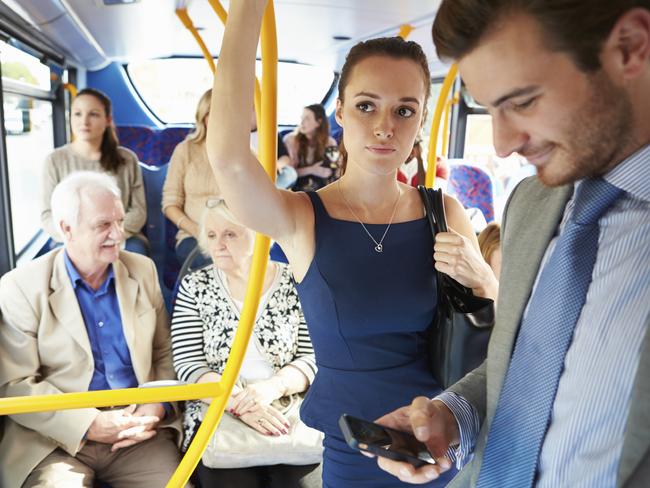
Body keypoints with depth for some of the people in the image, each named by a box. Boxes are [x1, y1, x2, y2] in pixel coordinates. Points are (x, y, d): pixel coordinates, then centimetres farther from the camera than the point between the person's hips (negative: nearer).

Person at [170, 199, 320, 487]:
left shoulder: (296, 285, 1)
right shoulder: (194, 287, 2)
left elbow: (313, 358, -2)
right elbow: (188, 366, -4)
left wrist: (272, 387, -21)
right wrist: (238, 402, -20)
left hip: (286, 411, 1)